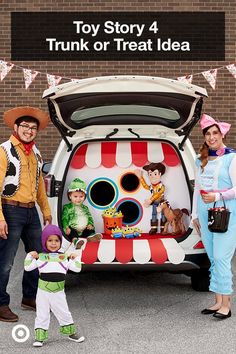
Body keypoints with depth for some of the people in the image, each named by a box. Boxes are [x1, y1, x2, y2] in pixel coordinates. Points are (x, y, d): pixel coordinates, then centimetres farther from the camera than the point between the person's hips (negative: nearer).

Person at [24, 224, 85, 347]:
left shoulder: (64, 257, 5)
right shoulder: (40, 257, 1)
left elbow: (77, 268, 6)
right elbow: (28, 267, 2)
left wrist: (76, 257, -4)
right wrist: (30, 256, -8)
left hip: (59, 292, 1)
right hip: (43, 291, -1)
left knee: (64, 313, 12)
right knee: (42, 315, 4)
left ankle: (71, 333, 28)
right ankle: (39, 337, 12)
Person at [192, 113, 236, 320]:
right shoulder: (201, 160, 13)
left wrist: (217, 196, -23)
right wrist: (195, 214, 17)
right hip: (205, 213, 6)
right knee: (213, 259, 9)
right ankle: (218, 302, 17)